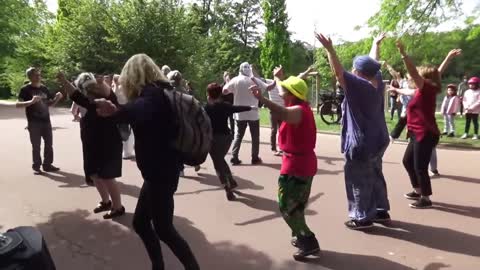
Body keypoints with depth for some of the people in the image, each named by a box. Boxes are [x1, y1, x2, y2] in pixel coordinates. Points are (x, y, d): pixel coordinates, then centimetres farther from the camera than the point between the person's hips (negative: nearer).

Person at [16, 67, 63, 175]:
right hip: (34, 123, -5)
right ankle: (36, 167, 12)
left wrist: (57, 98, -4)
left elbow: (51, 103, 16)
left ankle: (47, 165, 21)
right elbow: (17, 104, -15)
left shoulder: (44, 88, 9)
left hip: (46, 121, 5)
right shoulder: (25, 89, -7)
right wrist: (31, 101, -31)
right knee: (36, 146, 1)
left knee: (49, 144, 10)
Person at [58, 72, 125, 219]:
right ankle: (106, 201, 35)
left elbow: (107, 92, -34)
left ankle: (118, 207, 9)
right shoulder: (89, 102, 10)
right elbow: (75, 95, 18)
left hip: (108, 146, -9)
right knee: (95, 175, 16)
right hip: (92, 146, 9)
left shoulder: (107, 100, -13)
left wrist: (102, 83, -55)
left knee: (107, 177, -5)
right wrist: (64, 81, 6)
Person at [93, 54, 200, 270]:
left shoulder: (152, 93, -19)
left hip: (161, 171, -10)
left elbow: (142, 110, -43)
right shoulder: (157, 93, 12)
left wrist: (116, 111, -61)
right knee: (140, 222, 17)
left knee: (163, 228, 0)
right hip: (160, 169, 10)